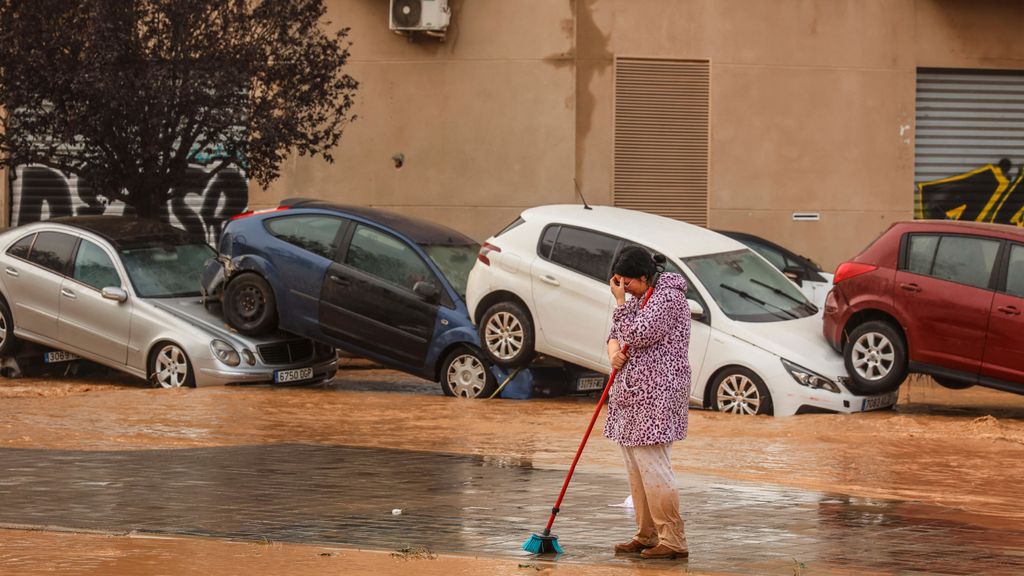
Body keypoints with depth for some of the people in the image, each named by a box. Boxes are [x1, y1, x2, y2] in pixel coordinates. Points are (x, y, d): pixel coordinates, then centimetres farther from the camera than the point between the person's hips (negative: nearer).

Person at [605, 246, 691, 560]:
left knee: (652, 466, -12)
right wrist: (614, 352, 1)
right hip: (633, 393, 10)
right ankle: (646, 536, 18)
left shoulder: (668, 297, -13)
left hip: (656, 395, -10)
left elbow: (638, 335, -20)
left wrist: (621, 302, -10)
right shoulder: (637, 297, 16)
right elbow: (617, 334, 23)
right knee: (636, 468, 11)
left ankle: (673, 541, -10)